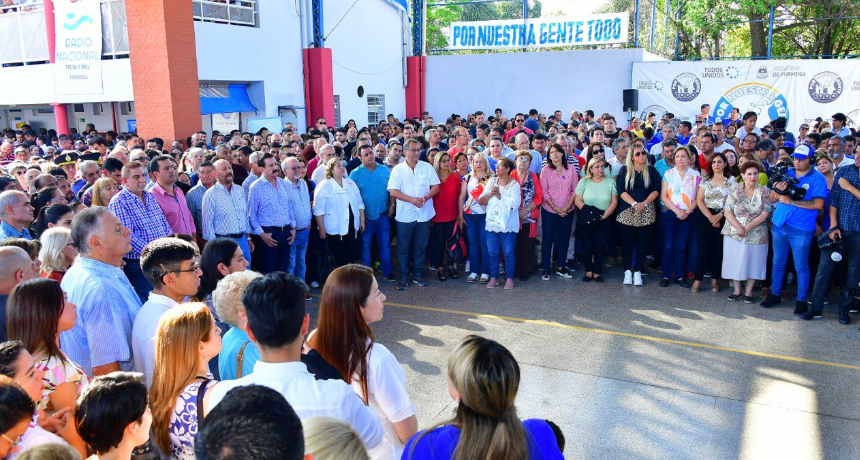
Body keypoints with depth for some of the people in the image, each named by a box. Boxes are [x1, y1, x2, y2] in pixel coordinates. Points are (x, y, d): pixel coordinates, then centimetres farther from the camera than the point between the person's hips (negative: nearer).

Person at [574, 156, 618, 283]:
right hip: (587, 221, 0)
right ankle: (588, 271, 12)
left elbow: (614, 201, -4)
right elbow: (578, 200, -5)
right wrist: (589, 213, -16)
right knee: (587, 245, 1)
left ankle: (597, 272, 12)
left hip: (604, 220, 0)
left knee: (600, 246, 2)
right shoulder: (584, 182, 1)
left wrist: (604, 215, -14)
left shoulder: (610, 182, 1)